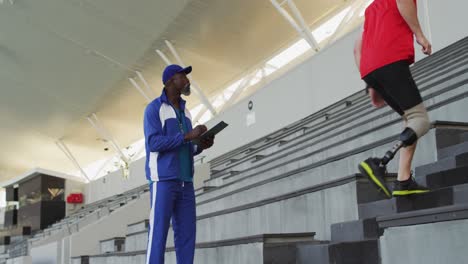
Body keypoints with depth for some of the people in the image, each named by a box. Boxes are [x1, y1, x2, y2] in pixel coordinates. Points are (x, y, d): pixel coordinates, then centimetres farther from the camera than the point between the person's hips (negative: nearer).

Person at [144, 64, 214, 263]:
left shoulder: (184, 112, 20)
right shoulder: (154, 108, -4)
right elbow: (153, 143, -17)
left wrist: (201, 146, 0)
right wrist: (188, 136, -20)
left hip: (185, 181, 7)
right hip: (163, 179, -7)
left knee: (187, 232, 1)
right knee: (159, 232, -9)